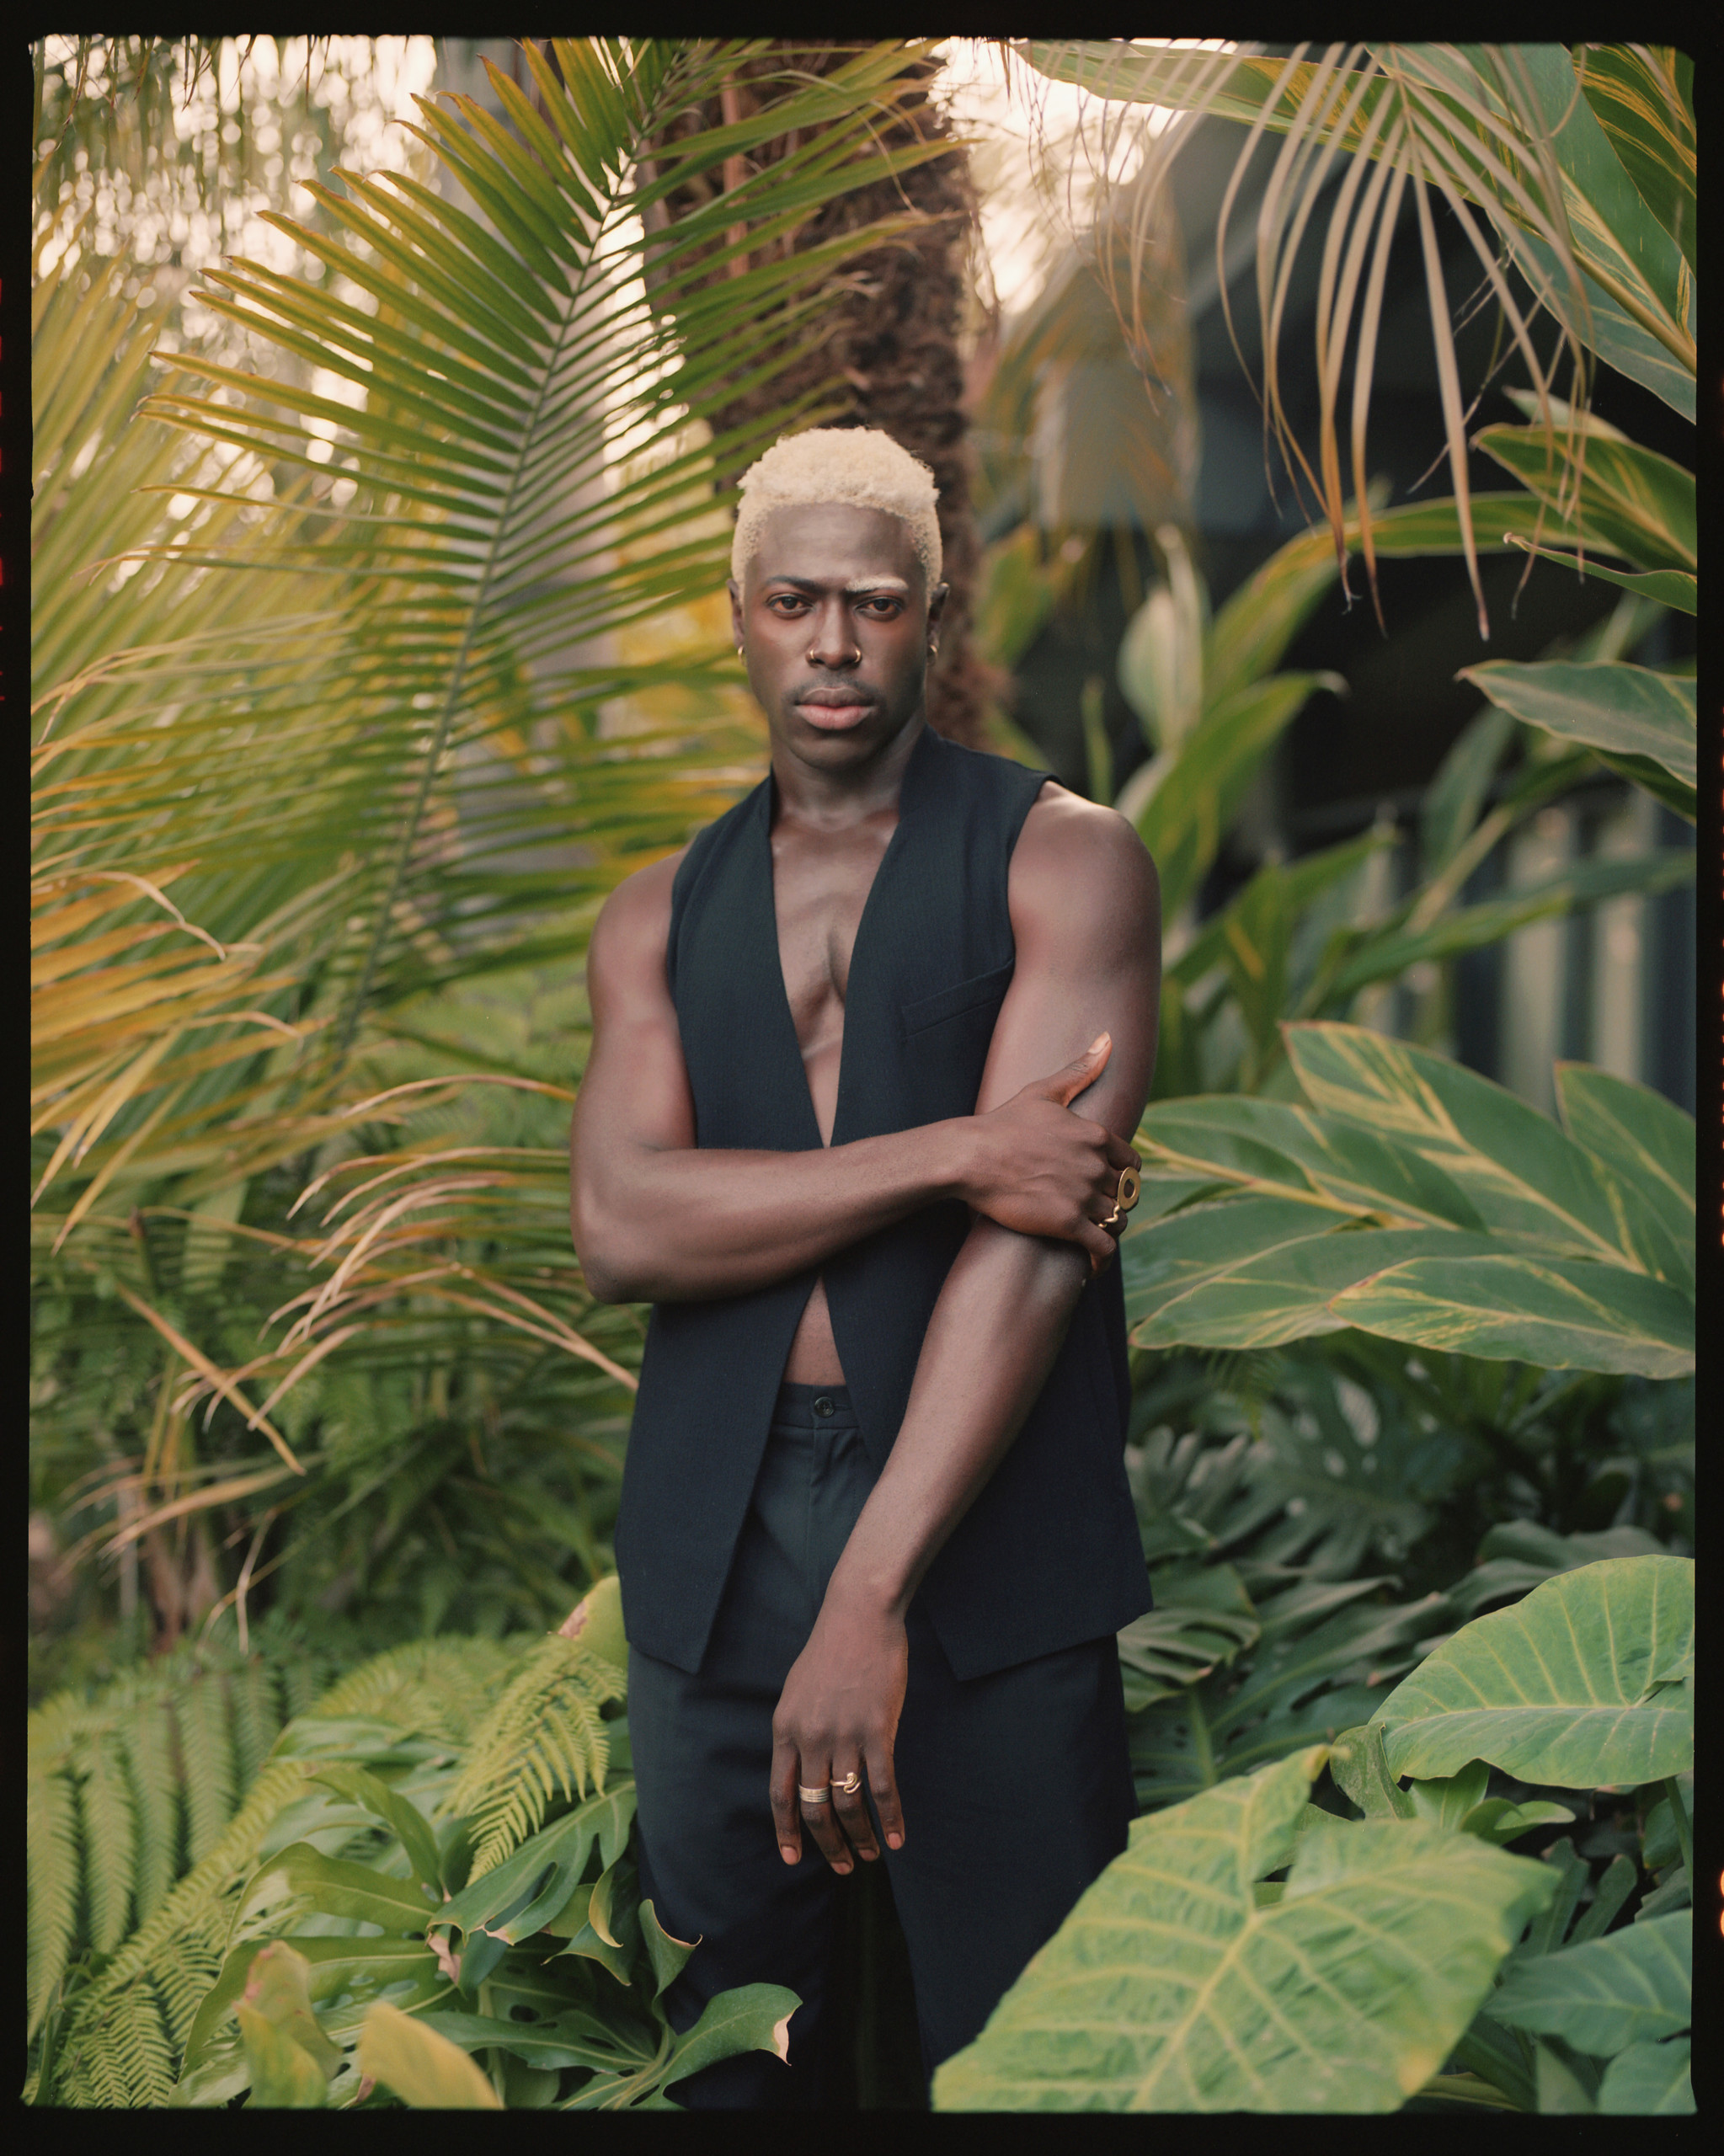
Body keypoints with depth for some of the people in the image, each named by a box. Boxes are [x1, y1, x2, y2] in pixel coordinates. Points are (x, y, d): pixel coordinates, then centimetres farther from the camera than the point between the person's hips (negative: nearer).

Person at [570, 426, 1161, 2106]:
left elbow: (1039, 1244, -12)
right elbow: (618, 1229, -4)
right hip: (710, 1542, 4)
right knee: (730, 2060, 12)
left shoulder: (1063, 863, 0)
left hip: (988, 1531, -3)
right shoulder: (661, 917, 13)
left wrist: (869, 1601, -21)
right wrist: (953, 1152, -16)